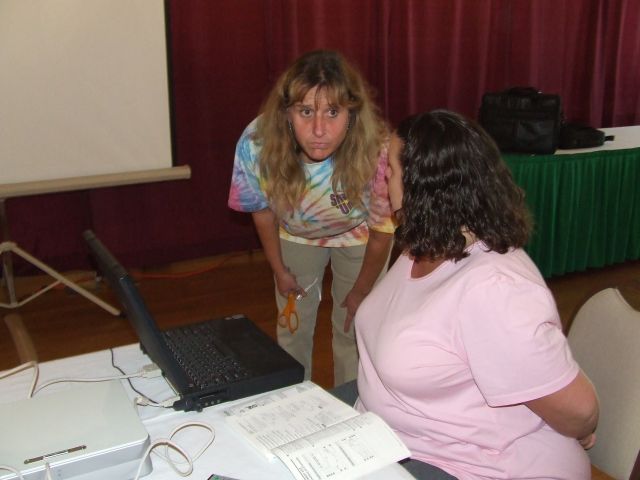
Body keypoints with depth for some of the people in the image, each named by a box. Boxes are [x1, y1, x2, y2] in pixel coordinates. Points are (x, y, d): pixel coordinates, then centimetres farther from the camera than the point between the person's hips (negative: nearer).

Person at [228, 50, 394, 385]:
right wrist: (279, 270, 1)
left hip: (358, 235, -2)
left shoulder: (377, 153, -40)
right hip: (297, 235, 2)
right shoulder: (257, 143, -35)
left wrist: (359, 294, -7)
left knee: (353, 330, 6)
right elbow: (263, 210, -12)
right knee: (293, 330, 14)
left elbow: (382, 232, -21)